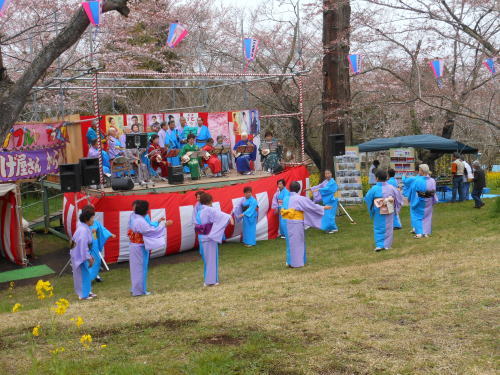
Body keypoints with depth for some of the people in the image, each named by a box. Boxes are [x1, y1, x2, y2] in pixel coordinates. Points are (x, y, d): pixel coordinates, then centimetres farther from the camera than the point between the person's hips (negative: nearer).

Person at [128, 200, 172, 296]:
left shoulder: (134, 217, 4)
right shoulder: (140, 221, -24)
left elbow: (147, 227, 13)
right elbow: (152, 231, -22)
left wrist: (158, 222, 14)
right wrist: (165, 224, -14)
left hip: (134, 246, 9)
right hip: (140, 248, -9)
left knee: (135, 267, 17)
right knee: (140, 267, 2)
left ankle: (135, 288, 28)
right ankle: (139, 290, 10)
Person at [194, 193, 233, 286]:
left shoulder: (199, 212, 10)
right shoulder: (209, 210, -14)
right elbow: (219, 214, -31)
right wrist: (229, 217, -43)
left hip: (201, 237, 7)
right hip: (210, 237, -7)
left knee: (206, 258, 17)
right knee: (211, 258, 1)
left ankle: (207, 278, 26)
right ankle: (210, 280, 3)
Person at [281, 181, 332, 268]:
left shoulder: (286, 198, 6)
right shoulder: (300, 199, -12)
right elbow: (312, 206, -5)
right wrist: (323, 208, 8)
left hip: (287, 222, 6)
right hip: (296, 223, -6)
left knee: (290, 241, 16)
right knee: (297, 241, 4)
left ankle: (290, 261, 22)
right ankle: (296, 263, 9)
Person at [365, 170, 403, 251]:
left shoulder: (374, 188, -12)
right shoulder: (391, 187, -4)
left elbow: (367, 198, -5)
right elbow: (398, 196, 5)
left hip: (379, 212, -2)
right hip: (389, 211, 2)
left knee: (378, 228, 8)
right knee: (388, 227, 13)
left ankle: (379, 245, -2)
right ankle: (387, 245, 16)